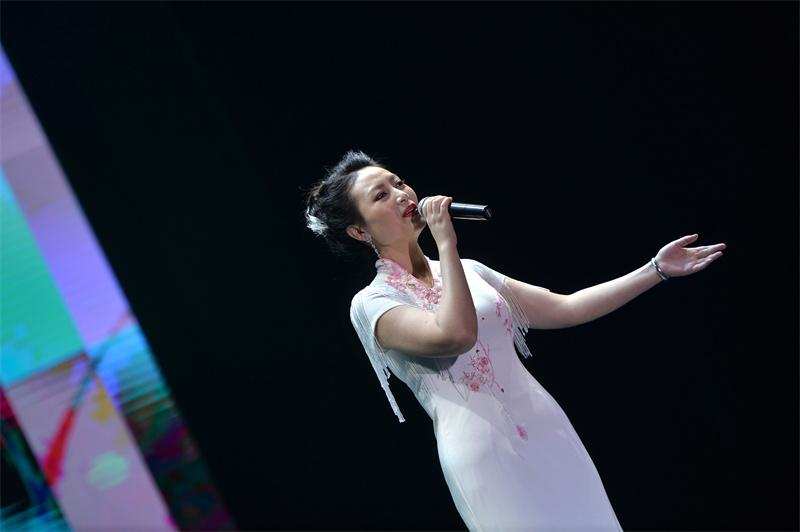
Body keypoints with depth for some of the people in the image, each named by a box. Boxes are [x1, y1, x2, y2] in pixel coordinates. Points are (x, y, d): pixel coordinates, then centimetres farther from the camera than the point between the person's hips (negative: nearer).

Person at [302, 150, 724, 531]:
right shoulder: (372, 303, -4)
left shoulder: (467, 271, 16)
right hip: (482, 450, -6)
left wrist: (656, 269, 12)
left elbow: (564, 309, 15)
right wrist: (445, 244, -13)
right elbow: (456, 335, -22)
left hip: (548, 431, 6)